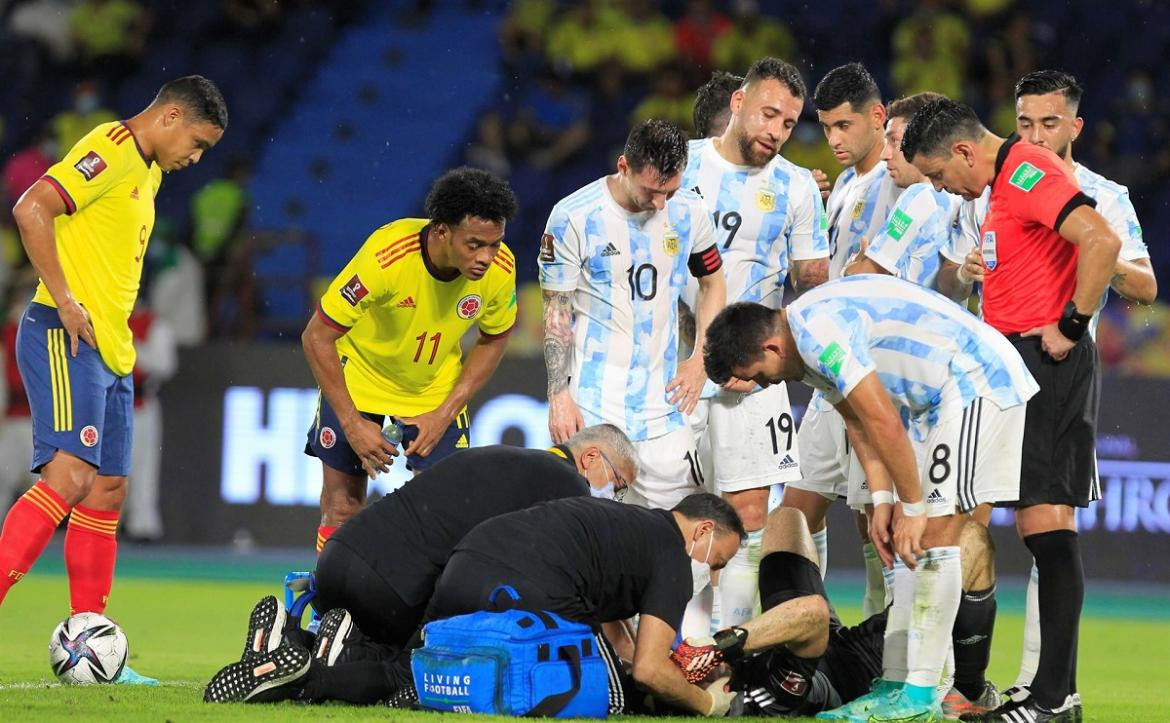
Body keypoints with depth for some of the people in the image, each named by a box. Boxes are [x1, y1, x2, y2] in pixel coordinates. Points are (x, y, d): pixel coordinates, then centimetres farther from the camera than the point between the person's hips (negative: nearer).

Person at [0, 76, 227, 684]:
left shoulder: (148, 173, 20)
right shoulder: (110, 151, -10)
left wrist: (116, 329, 15)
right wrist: (65, 302, -21)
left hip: (110, 351, 10)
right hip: (65, 338, -10)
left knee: (107, 488, 8)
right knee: (70, 474, -20)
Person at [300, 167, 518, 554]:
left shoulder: (500, 268, -22)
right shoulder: (385, 256, -34)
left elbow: (493, 341, -1)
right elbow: (316, 337, -24)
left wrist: (444, 414, -10)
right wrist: (352, 424, -24)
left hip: (437, 389, 3)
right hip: (358, 381, -3)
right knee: (342, 509, 0)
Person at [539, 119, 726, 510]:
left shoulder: (689, 211, 2)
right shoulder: (573, 217, -9)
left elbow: (713, 284, 19)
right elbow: (557, 314, -4)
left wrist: (699, 360, 8)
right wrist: (559, 395, -8)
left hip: (662, 401, 4)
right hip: (593, 401, -4)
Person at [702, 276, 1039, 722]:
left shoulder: (819, 332, -24)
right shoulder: (809, 350, 9)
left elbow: (885, 424, -25)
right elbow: (858, 422, 11)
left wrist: (913, 508, -18)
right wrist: (882, 501, 0)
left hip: (978, 381, -11)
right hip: (938, 398, 11)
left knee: (933, 533, -13)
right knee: (911, 540, 7)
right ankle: (895, 685, 7)